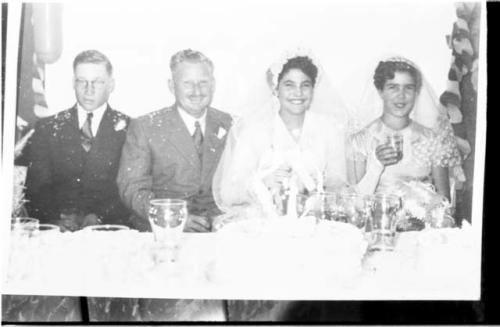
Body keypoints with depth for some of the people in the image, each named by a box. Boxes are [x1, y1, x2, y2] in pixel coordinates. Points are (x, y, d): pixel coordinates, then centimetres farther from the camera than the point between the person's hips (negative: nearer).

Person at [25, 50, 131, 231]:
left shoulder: (129, 129, 7)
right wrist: (56, 218, -12)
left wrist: (98, 217, -16)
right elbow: (36, 186, 7)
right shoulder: (47, 128, 14)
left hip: (108, 227, -1)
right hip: (56, 230, 1)